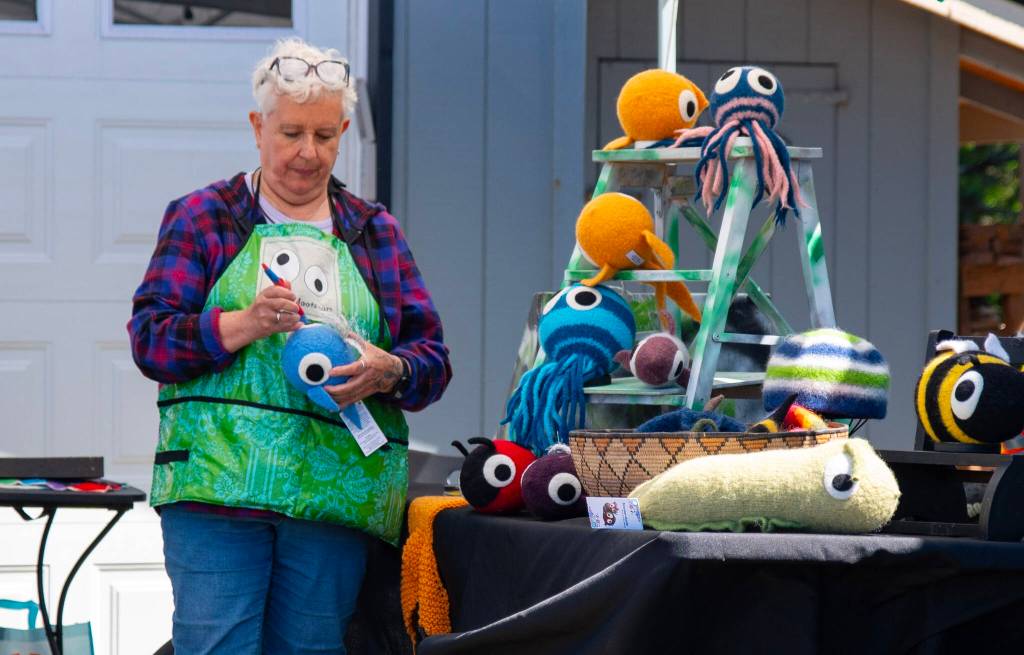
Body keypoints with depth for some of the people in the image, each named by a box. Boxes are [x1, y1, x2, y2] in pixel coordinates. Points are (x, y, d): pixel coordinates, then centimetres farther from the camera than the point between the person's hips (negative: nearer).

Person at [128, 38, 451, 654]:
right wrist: (246, 324, -16)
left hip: (336, 497, 3)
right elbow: (150, 337, 1)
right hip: (218, 488, -2)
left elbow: (432, 359, 13)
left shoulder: (377, 232, 19)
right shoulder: (201, 217, 11)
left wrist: (389, 372, -11)